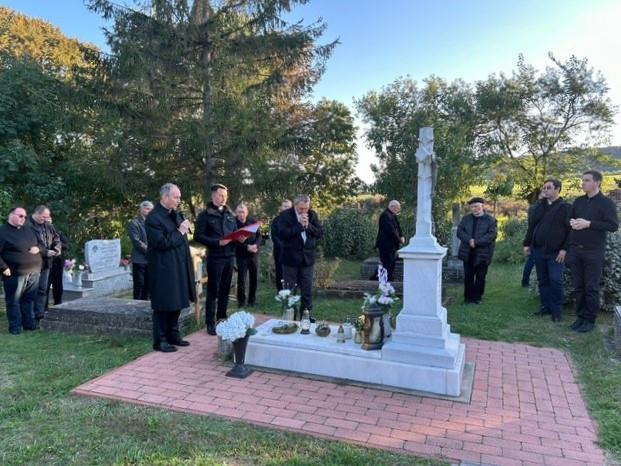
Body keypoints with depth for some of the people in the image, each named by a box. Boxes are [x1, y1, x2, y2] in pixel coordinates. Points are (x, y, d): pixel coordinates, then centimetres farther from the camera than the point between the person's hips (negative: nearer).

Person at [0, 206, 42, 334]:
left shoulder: (27, 230, 15)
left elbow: (39, 242, 24)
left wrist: (38, 248, 1)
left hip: (34, 272, 6)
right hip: (15, 274, -6)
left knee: (29, 299, 14)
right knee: (14, 301, 3)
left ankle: (30, 323, 24)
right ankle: (15, 327, 13)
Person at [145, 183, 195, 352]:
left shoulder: (176, 214, 11)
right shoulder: (153, 218, -15)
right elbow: (161, 243, -21)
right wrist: (179, 232, -16)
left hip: (177, 267, 8)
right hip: (163, 269, -8)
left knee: (175, 303, 15)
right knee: (163, 305, 1)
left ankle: (173, 335, 27)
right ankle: (160, 341, 12)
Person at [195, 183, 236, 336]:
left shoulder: (230, 215, 13)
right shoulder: (205, 215, -4)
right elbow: (198, 236, -11)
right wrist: (217, 242, -21)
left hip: (229, 256, 5)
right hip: (215, 257, -5)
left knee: (225, 289, 12)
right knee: (213, 290, -1)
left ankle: (222, 318, 24)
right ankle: (210, 323, 6)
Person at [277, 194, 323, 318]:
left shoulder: (312, 214, 3)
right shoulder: (285, 215, -8)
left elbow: (320, 232, 0)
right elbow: (282, 234, -19)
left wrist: (308, 225, -16)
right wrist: (299, 224, -21)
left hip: (308, 257, 3)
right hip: (290, 257, -3)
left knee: (307, 290, 9)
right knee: (289, 289, 6)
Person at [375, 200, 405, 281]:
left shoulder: (393, 215, 13)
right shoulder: (385, 215, -19)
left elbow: (398, 226, 15)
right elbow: (391, 230, -24)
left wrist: (401, 236, -3)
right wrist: (399, 240, -13)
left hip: (392, 245, 10)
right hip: (386, 245, -10)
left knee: (392, 264, 15)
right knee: (388, 265, -7)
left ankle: (389, 280, 23)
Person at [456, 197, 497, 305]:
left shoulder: (490, 219, -1)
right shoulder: (466, 218, 9)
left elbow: (492, 234, -12)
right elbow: (459, 231, 2)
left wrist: (476, 242, -20)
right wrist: (469, 240, -16)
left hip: (482, 253, -3)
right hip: (467, 253, 3)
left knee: (480, 277, 6)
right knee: (468, 276, 8)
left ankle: (477, 297, 18)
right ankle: (468, 297, 17)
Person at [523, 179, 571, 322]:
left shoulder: (565, 208, -4)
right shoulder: (538, 206, 11)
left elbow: (570, 230, -9)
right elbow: (531, 226, 14)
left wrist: (565, 249, -16)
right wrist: (527, 244, 10)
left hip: (556, 252, -5)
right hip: (538, 250, 5)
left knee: (556, 281, -4)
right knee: (542, 280, 11)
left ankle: (557, 310, 6)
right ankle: (546, 306, 21)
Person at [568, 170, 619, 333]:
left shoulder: (606, 202, -3)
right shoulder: (578, 201, 12)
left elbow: (613, 225, -11)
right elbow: (568, 218, 19)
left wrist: (588, 224, -19)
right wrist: (572, 222, -4)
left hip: (594, 252, -5)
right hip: (575, 250, 5)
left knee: (591, 288, 1)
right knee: (578, 286, 9)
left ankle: (590, 320, 11)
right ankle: (580, 317, 18)